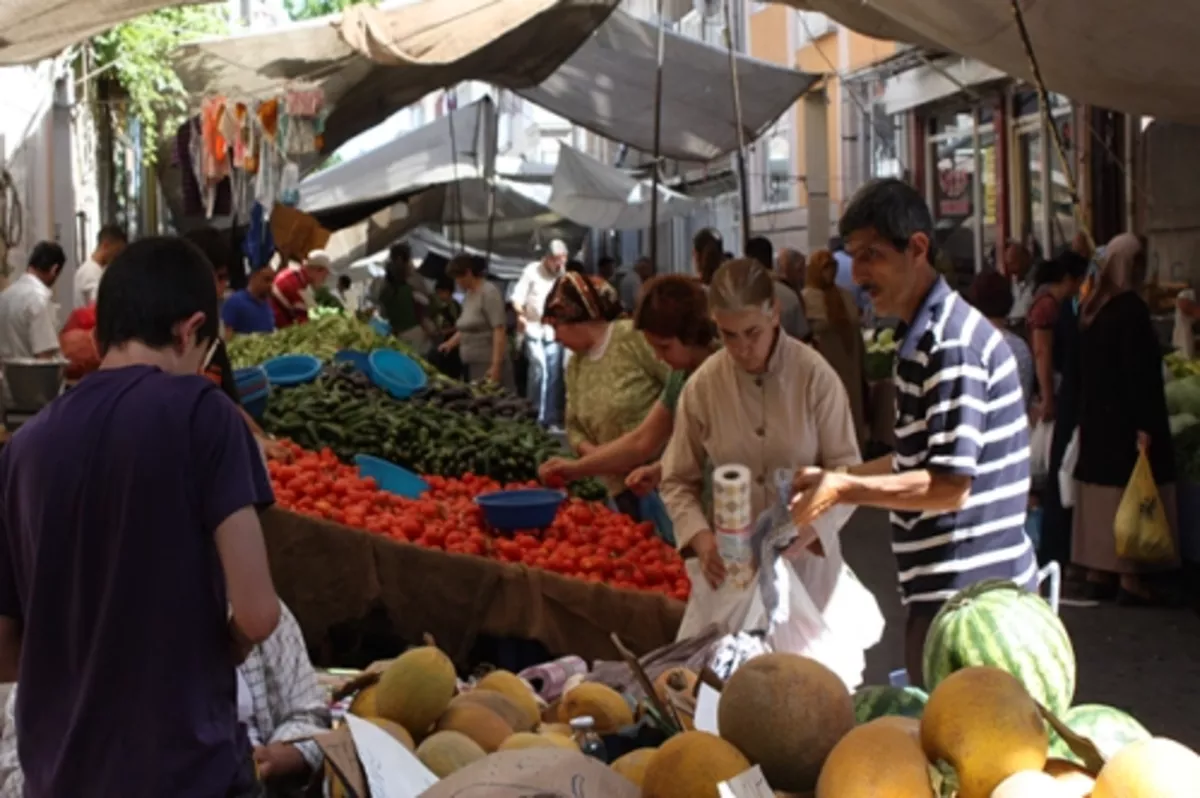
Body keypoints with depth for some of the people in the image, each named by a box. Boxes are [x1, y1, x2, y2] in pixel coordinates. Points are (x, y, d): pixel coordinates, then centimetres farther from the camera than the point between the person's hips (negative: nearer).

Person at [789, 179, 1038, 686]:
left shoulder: (951, 343, -19)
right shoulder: (922, 338, 14)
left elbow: (949, 485, -22)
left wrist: (843, 489, -15)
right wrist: (830, 480, 11)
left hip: (965, 596, -10)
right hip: (943, 588, 10)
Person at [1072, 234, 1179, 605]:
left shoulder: (1092, 308, 8)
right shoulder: (1131, 309, -16)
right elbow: (1140, 372, -19)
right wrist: (1145, 425, -19)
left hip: (1096, 418, 8)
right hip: (1127, 420, -8)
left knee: (1101, 494, 12)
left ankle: (1099, 572, 17)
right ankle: (1132, 577, -2)